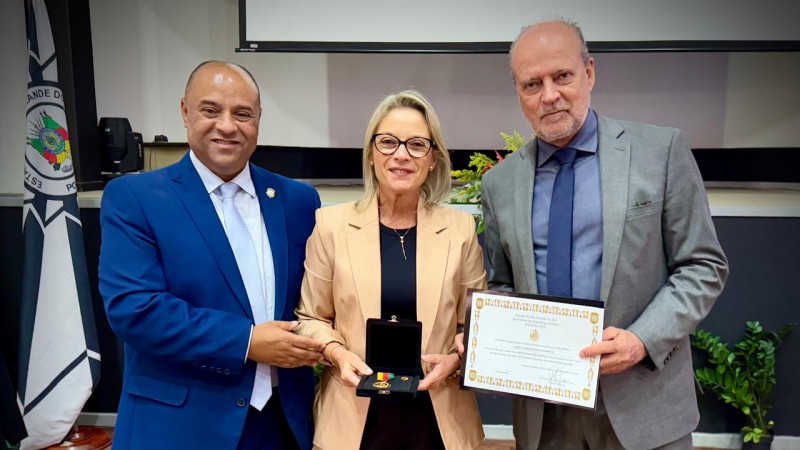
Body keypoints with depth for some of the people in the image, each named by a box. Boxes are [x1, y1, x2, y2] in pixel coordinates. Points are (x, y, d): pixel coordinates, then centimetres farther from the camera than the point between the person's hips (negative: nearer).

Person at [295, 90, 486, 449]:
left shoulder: (460, 228, -2)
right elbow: (310, 318, 4)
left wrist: (455, 359, -13)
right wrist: (337, 352, -14)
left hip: (439, 414, 1)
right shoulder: (332, 224, -4)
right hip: (354, 413, 0)